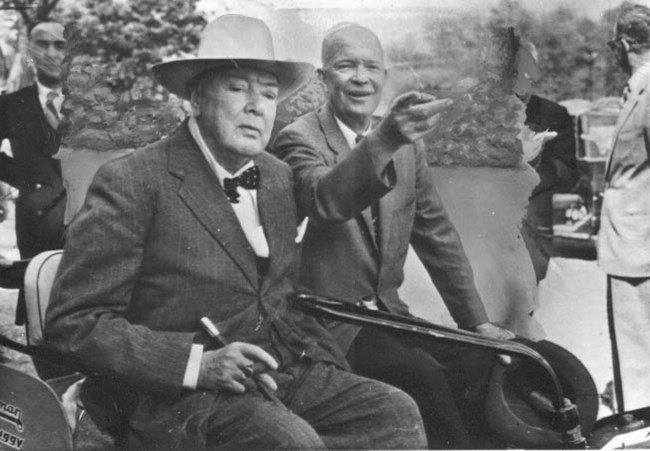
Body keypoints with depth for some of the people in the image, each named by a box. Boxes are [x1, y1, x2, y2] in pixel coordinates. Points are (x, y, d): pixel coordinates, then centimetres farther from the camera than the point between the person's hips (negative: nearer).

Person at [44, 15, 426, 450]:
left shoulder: (279, 177, 12)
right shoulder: (131, 182, -8)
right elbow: (73, 322, -11)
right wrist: (198, 363, -22)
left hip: (287, 371, 7)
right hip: (184, 393, -6)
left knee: (398, 412, -15)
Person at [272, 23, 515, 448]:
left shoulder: (408, 143, 9)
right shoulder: (299, 139, -10)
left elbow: (437, 234, 13)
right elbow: (325, 200, -33)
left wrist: (477, 320, 9)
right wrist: (385, 139, -50)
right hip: (325, 322, -6)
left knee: (477, 361, -16)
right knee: (424, 376, -26)